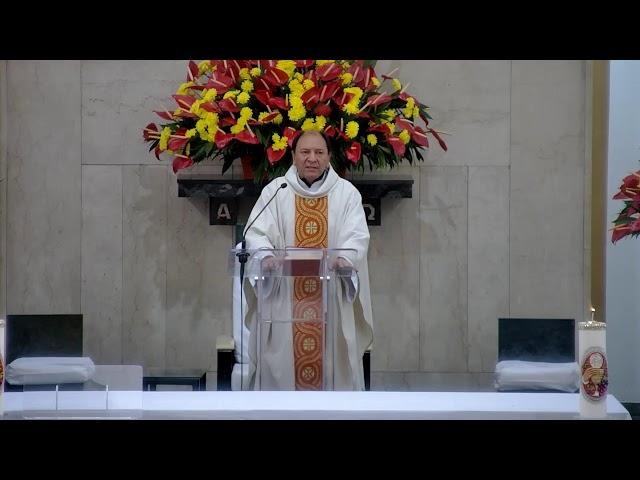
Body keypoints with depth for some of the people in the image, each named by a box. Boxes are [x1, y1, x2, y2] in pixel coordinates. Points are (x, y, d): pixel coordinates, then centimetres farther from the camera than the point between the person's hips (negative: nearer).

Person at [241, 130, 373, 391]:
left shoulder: (347, 193, 7)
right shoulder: (275, 191, 7)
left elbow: (358, 236, -3)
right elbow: (256, 234, -1)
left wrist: (345, 258, -25)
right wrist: (267, 256, -23)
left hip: (333, 301, 0)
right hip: (284, 297, 0)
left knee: (333, 362, -1)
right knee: (282, 359, -2)